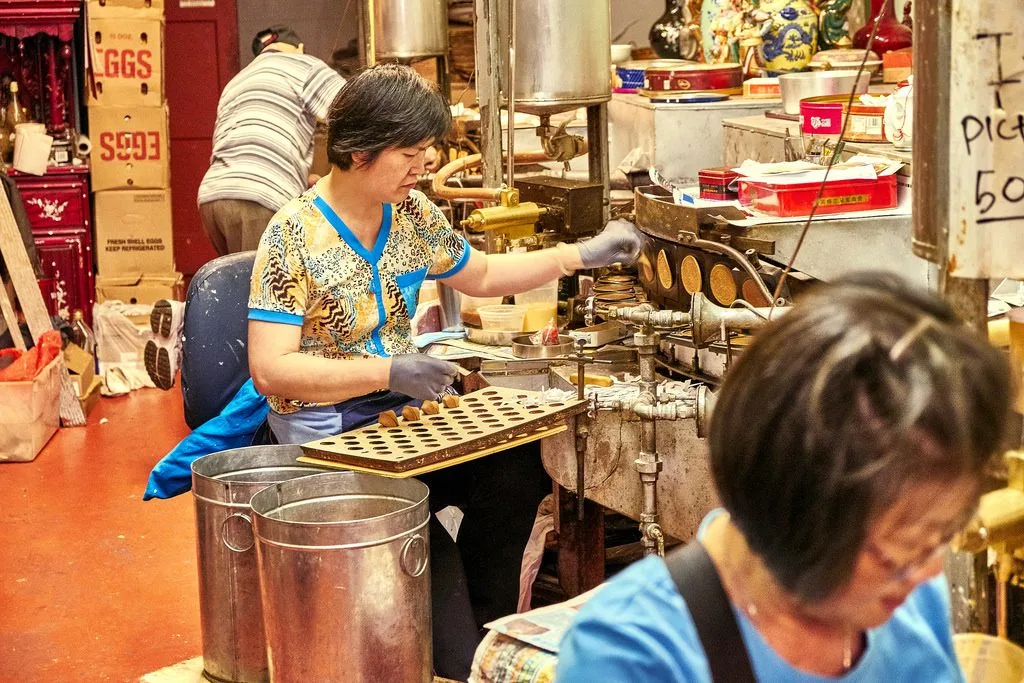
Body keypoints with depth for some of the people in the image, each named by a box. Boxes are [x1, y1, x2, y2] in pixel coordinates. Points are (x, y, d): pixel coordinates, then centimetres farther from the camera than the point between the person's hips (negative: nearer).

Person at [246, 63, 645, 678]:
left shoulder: (412, 213, 6)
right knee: (421, 538, -28)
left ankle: (490, 629, 3)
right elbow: (270, 369, -19)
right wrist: (387, 371, -26)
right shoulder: (295, 235, -14)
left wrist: (581, 256, 12)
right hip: (328, 431, -6)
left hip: (400, 408, 6)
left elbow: (481, 276, 22)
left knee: (518, 469, -18)